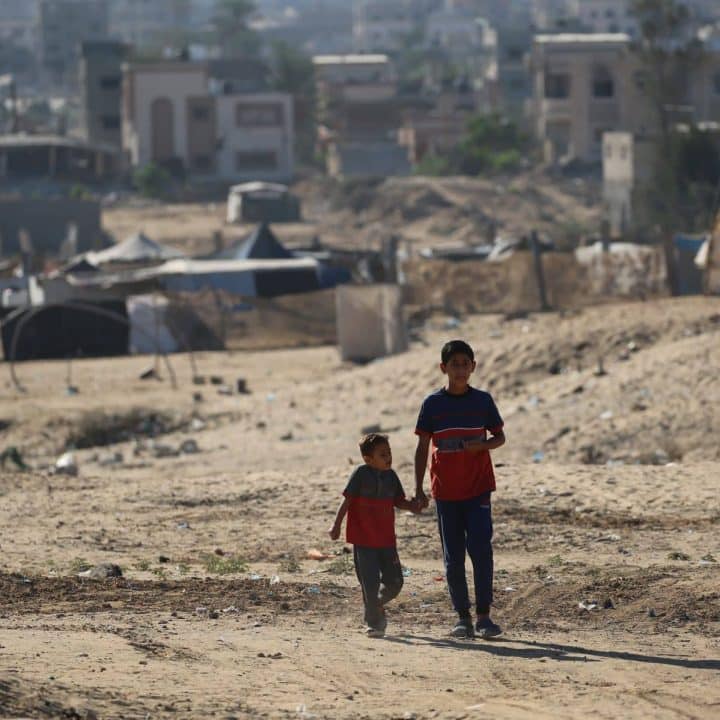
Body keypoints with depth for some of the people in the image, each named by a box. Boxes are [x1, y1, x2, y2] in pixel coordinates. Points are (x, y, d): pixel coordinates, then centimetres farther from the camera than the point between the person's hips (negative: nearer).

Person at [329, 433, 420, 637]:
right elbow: (347, 501, -9)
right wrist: (337, 525, -14)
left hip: (386, 540, 5)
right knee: (370, 583, -5)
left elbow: (398, 501, 14)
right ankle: (374, 623, 6)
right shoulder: (361, 474, -10)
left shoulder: (391, 476, 5)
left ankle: (377, 605, 34)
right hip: (363, 540, -5)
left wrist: (412, 506, -7)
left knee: (394, 582, 5)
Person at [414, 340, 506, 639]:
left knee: (481, 548, -13)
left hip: (478, 489, -1)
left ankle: (484, 615, -8)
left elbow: (499, 436, 10)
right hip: (445, 491, 1)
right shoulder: (433, 404, 1)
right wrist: (418, 488, -2)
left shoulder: (483, 400, 2)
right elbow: (422, 447, 4)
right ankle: (462, 617, 13)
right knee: (453, 556, 3)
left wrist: (482, 445, -14)